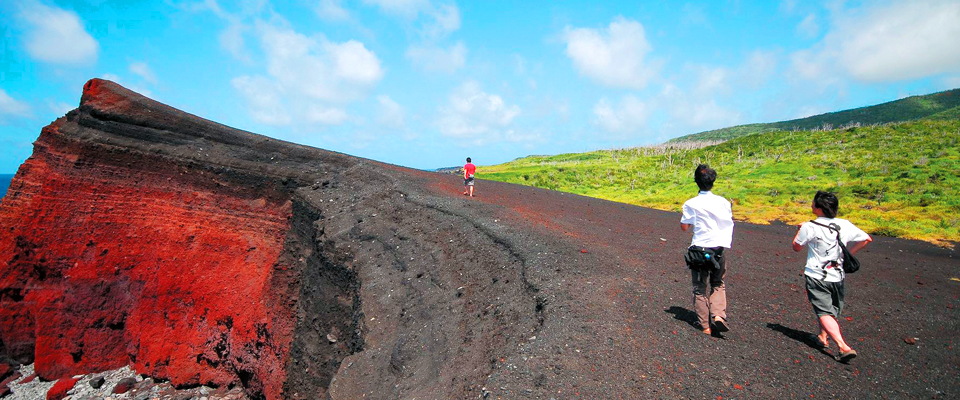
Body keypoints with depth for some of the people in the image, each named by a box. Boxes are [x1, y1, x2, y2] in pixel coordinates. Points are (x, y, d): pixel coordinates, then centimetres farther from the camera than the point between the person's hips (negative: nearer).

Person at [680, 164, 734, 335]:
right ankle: (719, 314, 1)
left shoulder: (691, 204, -11)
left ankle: (705, 325, 13)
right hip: (718, 249, 3)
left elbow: (684, 227, -5)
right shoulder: (723, 202, -2)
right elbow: (729, 223, 7)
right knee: (718, 284, 21)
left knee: (700, 288, 10)